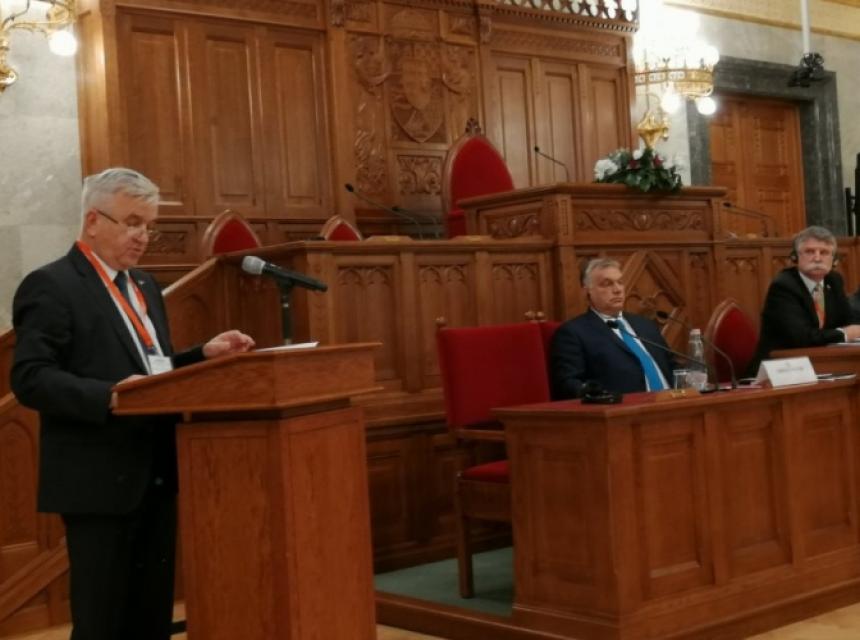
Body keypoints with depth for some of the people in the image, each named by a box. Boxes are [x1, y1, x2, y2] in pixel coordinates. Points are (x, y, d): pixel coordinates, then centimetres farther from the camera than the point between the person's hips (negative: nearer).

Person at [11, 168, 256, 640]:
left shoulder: (144, 286, 18)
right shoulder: (50, 286, -9)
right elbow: (30, 379, -17)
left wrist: (204, 355, 5)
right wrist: (108, 396, -29)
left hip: (155, 472, 8)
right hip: (99, 478, -8)